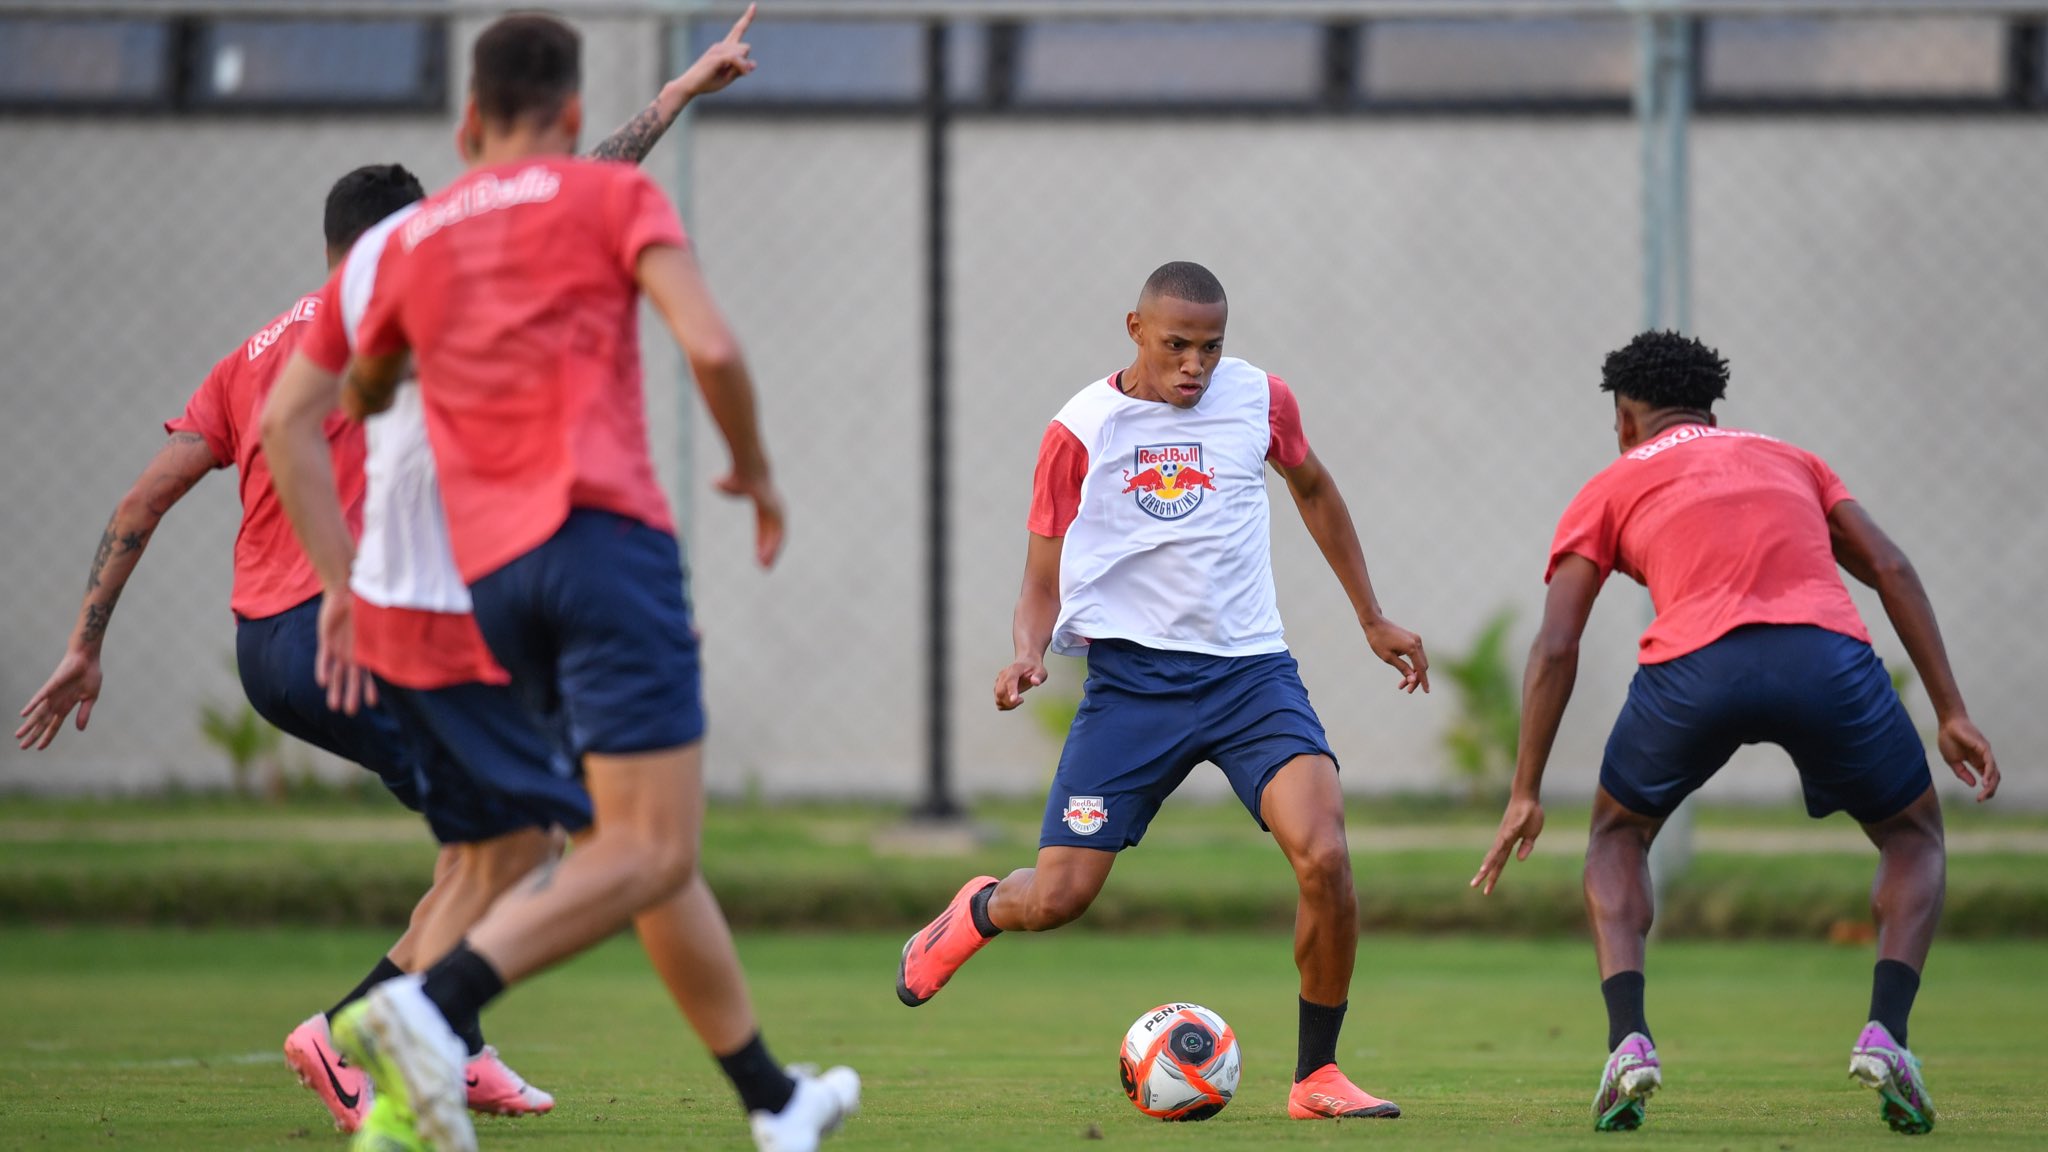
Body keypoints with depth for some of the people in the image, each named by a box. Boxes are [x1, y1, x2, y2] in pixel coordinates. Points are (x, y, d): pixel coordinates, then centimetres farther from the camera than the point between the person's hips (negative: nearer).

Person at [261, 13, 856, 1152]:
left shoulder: (406, 245, 19)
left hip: (492, 576, 6)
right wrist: (757, 472, 8)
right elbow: (711, 345, -8)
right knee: (651, 853, -12)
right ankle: (430, 1006, -33)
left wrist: (341, 584, 22)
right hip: (605, 536, -6)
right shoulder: (612, 195, 5)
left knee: (655, 844, 17)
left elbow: (291, 424, 19)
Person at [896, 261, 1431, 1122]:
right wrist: (1028, 654, -19)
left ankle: (1317, 1077, -4)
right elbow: (1044, 580, 3)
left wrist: (1372, 620, 26)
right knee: (1056, 897, -7)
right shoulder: (1079, 433, -3)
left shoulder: (1257, 399, 2)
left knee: (1324, 858, -21)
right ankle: (977, 912, 33)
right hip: (1133, 676, -1)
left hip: (1250, 671, 1)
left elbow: (1312, 488, 23)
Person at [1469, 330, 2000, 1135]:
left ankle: (1628, 1041, 5)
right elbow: (1890, 570, 21)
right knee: (1913, 834, 26)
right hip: (1825, 656, 1)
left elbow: (1554, 648, 16)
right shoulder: (1789, 461, 34)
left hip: (1695, 671, -1)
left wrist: (1525, 796, 19)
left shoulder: (1610, 489, 27)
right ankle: (1884, 1033, 2)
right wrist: (1951, 714, 18)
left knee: (1618, 836, 28)